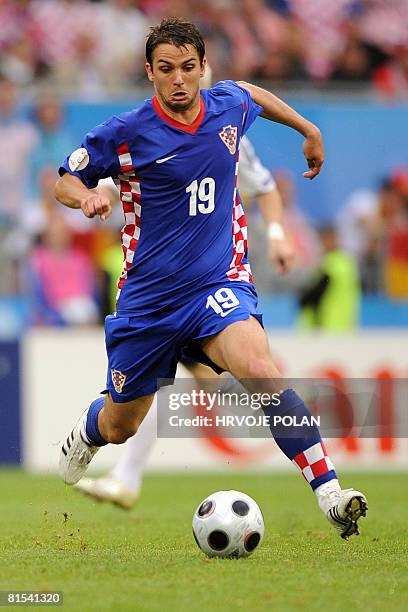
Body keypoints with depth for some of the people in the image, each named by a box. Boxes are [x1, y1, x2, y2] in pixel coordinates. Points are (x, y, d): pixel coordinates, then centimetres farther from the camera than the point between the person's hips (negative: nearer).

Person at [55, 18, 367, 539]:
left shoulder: (229, 105, 0)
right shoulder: (127, 133, -10)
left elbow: (255, 94, 26)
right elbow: (64, 181, 2)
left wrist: (309, 130, 33)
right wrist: (86, 196, -20)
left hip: (220, 282, 1)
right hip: (148, 296, 0)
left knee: (260, 369, -31)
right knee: (120, 427, 14)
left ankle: (328, 492, -32)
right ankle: (85, 434, 53)